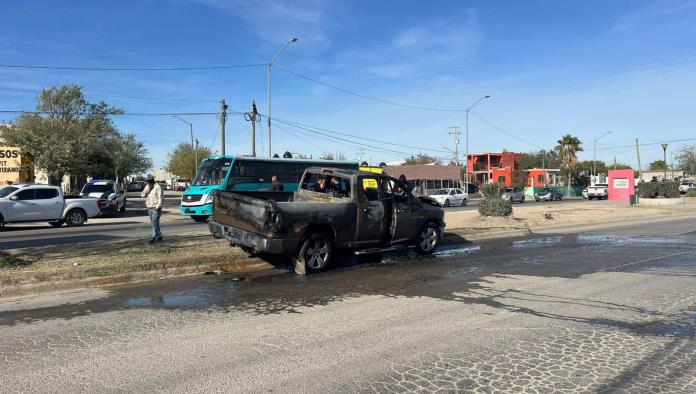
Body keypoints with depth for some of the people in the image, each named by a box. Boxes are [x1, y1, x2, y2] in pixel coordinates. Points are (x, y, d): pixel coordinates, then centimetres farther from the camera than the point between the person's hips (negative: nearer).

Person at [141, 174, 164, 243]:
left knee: (155, 223, -9)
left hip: (155, 208, -7)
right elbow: (142, 195, 5)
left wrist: (158, 206, -18)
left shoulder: (157, 187, -9)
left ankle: (153, 238, -9)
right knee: (154, 224, 11)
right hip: (149, 208, 7)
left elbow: (160, 197, -13)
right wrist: (148, 189, -10)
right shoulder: (147, 186, 13)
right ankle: (159, 236, 18)